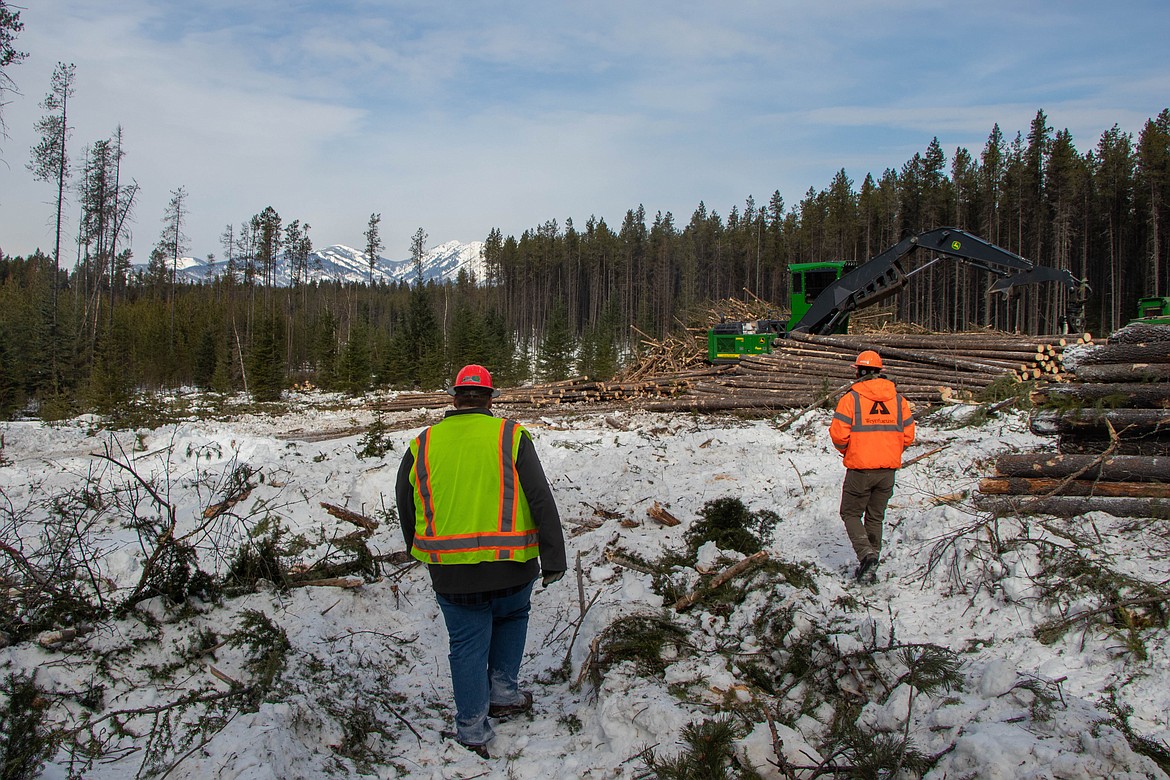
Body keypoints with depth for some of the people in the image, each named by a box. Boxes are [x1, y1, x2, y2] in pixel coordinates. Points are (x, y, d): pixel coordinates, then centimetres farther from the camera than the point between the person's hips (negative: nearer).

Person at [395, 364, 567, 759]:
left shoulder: (422, 445, 4)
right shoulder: (510, 436, -3)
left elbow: (405, 507, 14)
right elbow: (541, 501, -7)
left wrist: (420, 550, 30)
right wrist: (554, 559, -3)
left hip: (451, 573, 1)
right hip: (512, 566, 0)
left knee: (467, 645, 13)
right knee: (511, 618, 28)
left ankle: (472, 731, 18)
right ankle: (504, 692, 29)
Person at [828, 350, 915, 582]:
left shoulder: (851, 398, -11)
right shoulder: (898, 399, 4)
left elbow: (838, 433, -15)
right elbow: (908, 435, 6)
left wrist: (846, 451, 6)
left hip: (860, 469, -5)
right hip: (888, 469, 5)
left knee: (851, 513, 10)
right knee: (875, 517, 17)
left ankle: (866, 554, -11)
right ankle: (870, 568, 19)